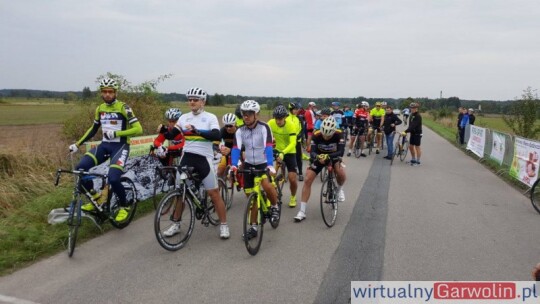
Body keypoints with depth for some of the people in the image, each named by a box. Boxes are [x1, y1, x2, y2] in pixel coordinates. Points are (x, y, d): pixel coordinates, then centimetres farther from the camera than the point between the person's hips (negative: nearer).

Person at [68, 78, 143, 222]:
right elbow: (93, 129, 20)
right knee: (80, 168, -15)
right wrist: (77, 144, 13)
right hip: (105, 145, 6)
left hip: (120, 146, -6)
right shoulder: (100, 109, 9)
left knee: (113, 179, -25)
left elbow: (138, 129, -16)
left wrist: (116, 133, -23)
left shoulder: (123, 108, -10)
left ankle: (124, 207, 2)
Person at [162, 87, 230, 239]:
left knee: (214, 193, -1)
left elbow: (217, 136, -21)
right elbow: (172, 135, 7)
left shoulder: (210, 117, -5)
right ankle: (175, 224, 25)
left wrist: (197, 131, -34)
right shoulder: (184, 117, 8)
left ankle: (224, 225, 13)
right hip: (187, 157, 4)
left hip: (204, 158, -4)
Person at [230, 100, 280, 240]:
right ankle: (253, 227, 20)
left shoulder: (264, 127, -17)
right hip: (249, 164, 4)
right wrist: (233, 165, -36)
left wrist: (270, 165, -43)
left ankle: (275, 206, 0)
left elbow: (268, 147, -29)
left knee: (266, 185, -31)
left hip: (263, 163, -4)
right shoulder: (240, 130, -8)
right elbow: (236, 148, -20)